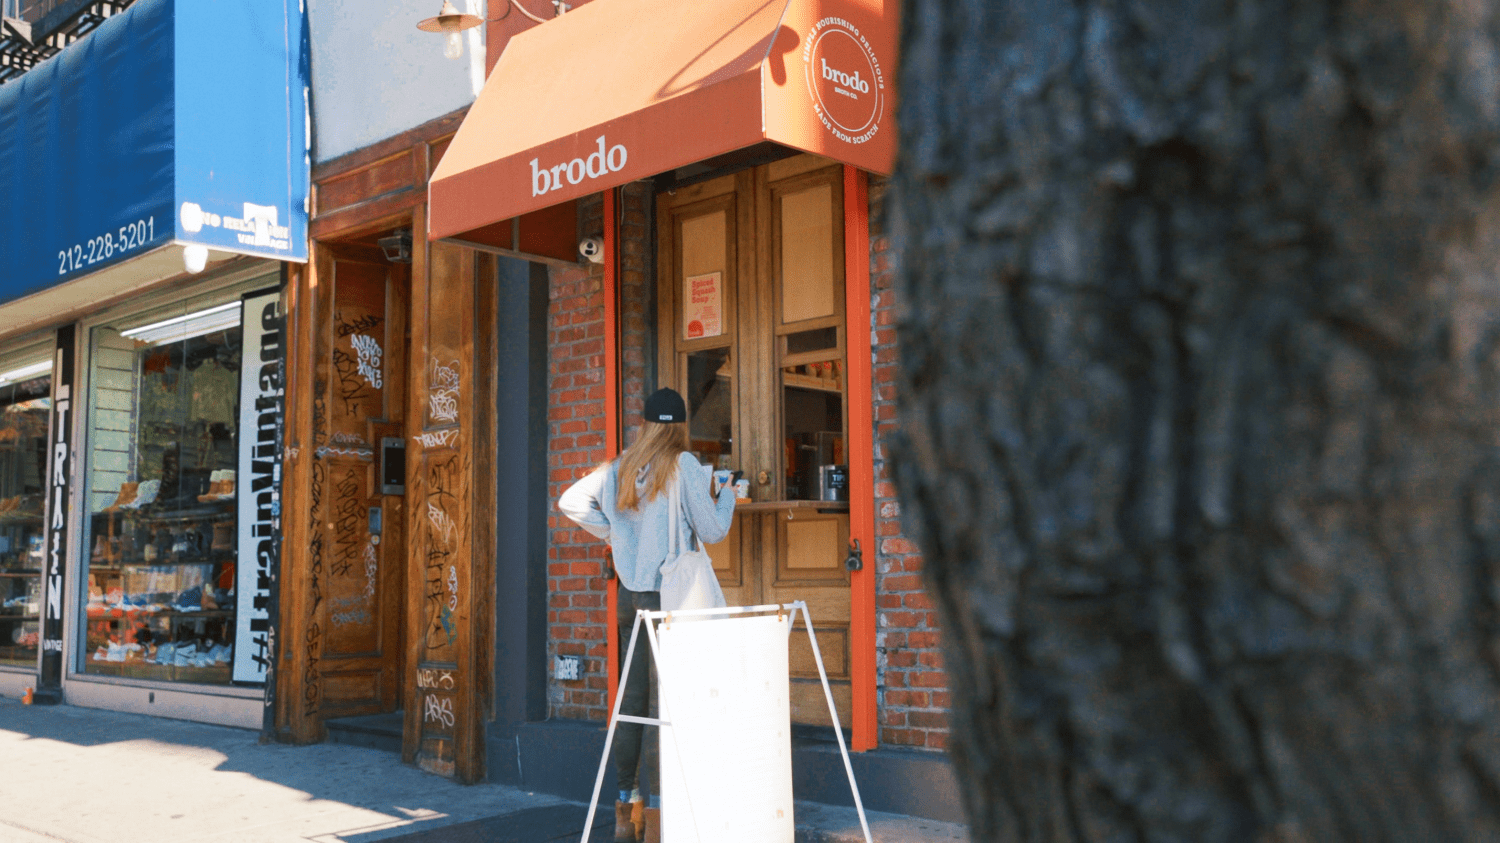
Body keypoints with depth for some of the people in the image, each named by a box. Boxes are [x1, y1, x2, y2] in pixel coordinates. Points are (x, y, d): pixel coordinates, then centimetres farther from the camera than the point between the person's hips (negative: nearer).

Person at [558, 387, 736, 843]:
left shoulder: (619, 468, 10)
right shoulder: (684, 465, -7)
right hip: (669, 593, -6)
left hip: (630, 594, 6)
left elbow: (569, 502, 16)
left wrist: (613, 532, 15)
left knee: (632, 698, 11)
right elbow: (712, 531, -4)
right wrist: (726, 494, 13)